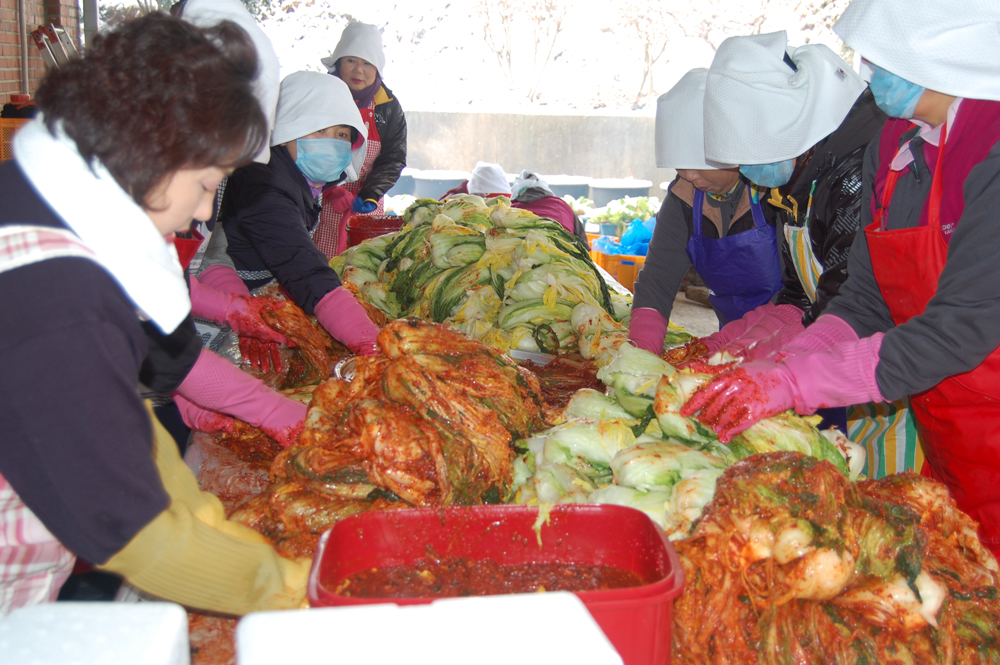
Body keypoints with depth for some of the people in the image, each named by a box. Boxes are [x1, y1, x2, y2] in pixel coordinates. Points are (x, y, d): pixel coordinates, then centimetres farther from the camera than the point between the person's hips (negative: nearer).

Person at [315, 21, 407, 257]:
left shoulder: (389, 106, 5)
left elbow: (394, 158, 3)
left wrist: (370, 195, -12)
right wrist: (333, 192, -16)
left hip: (367, 209, 2)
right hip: (321, 205, -2)